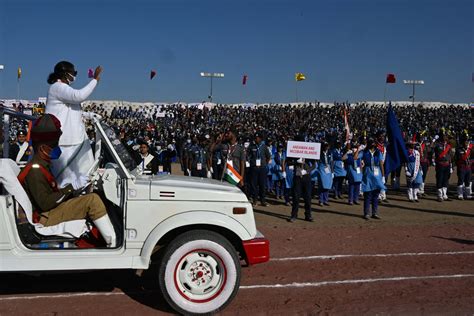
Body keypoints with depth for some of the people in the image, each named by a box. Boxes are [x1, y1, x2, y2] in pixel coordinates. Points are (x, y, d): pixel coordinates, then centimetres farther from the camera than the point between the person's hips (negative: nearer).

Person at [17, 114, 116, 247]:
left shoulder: (41, 166, 15)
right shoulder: (35, 170, -17)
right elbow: (44, 203, -24)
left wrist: (71, 191, 1)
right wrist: (70, 187, -18)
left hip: (51, 210, 10)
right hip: (45, 218, -10)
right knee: (92, 200, -22)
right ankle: (114, 244, -20)